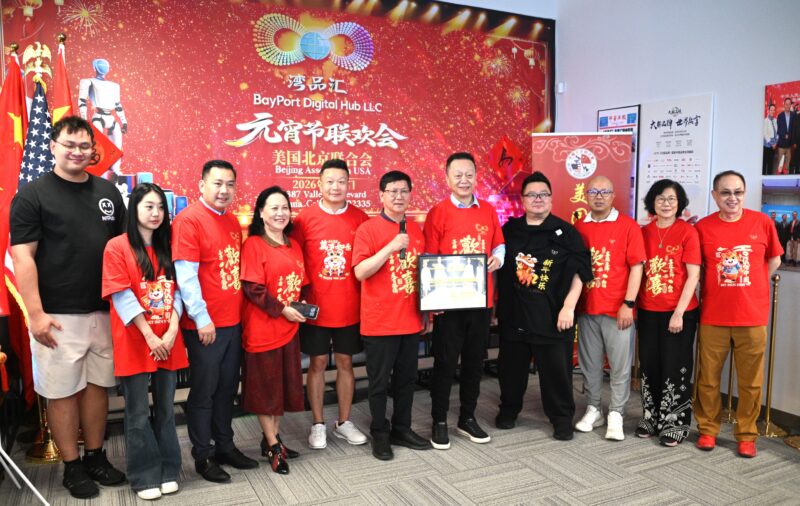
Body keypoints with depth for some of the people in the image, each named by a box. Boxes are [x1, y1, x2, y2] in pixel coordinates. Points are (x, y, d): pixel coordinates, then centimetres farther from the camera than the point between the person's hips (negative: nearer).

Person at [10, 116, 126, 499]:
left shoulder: (108, 192, 9)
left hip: (105, 311, 4)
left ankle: (96, 457, 28)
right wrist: (36, 313, -15)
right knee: (62, 392, 5)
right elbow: (22, 257, -8)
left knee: (97, 385, 13)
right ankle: (72, 467, 19)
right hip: (58, 316, -4)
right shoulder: (32, 195, -4)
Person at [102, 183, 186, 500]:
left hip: (169, 342, 4)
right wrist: (150, 335, -15)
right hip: (134, 343, -4)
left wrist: (172, 330, -8)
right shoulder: (117, 247, -6)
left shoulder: (167, 248, 10)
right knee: (138, 414, 6)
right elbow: (122, 297, -11)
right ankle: (144, 477, 19)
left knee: (166, 410, 13)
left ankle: (168, 471, 26)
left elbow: (176, 291, 5)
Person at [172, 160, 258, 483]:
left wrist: (239, 311, 12)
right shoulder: (189, 219, -12)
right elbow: (186, 275, -17)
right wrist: (202, 318, -17)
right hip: (204, 325, -7)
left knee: (227, 389, 16)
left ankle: (225, 447, 31)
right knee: (203, 392, 6)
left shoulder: (232, 222, 11)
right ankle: (202, 456, 21)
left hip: (233, 322, 7)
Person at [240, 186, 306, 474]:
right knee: (265, 386, 4)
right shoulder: (253, 245, -10)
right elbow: (253, 288, -16)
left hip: (289, 326, 7)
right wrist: (282, 310, -17)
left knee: (284, 383, 13)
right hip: (262, 327, -7)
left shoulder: (294, 246, 11)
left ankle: (272, 437, 29)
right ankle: (273, 447, 15)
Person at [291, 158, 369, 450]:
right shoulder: (306, 218, -5)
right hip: (315, 308, -1)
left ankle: (344, 423, 27)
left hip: (350, 308, 2)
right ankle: (318, 424, 24)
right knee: (318, 363, 9)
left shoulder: (360, 218, -1)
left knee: (345, 362, 12)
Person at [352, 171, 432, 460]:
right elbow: (360, 272, -16)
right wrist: (392, 246, -23)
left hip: (411, 320, 5)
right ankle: (379, 435, 23)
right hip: (379, 322, -5)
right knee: (379, 381, 8)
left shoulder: (416, 230, 8)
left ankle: (402, 430, 31)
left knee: (407, 378, 16)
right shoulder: (368, 229, -8)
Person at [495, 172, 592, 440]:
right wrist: (495, 303, 10)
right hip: (513, 313, 3)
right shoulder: (509, 230, 7)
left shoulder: (566, 232, -2)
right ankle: (508, 410, 33)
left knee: (556, 369, 5)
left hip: (553, 315, -2)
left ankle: (562, 418, 22)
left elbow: (579, 273, -4)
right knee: (511, 367, 14)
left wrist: (568, 306, -11)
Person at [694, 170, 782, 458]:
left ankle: (746, 435, 24)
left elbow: (774, 261, 12)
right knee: (708, 378, 8)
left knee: (751, 381, 8)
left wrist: (750, 288, 7)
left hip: (752, 316, 1)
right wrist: (716, 291, 1)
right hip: (713, 316, 0)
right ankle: (707, 429, 25)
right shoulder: (703, 227, -3)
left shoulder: (761, 222, 0)